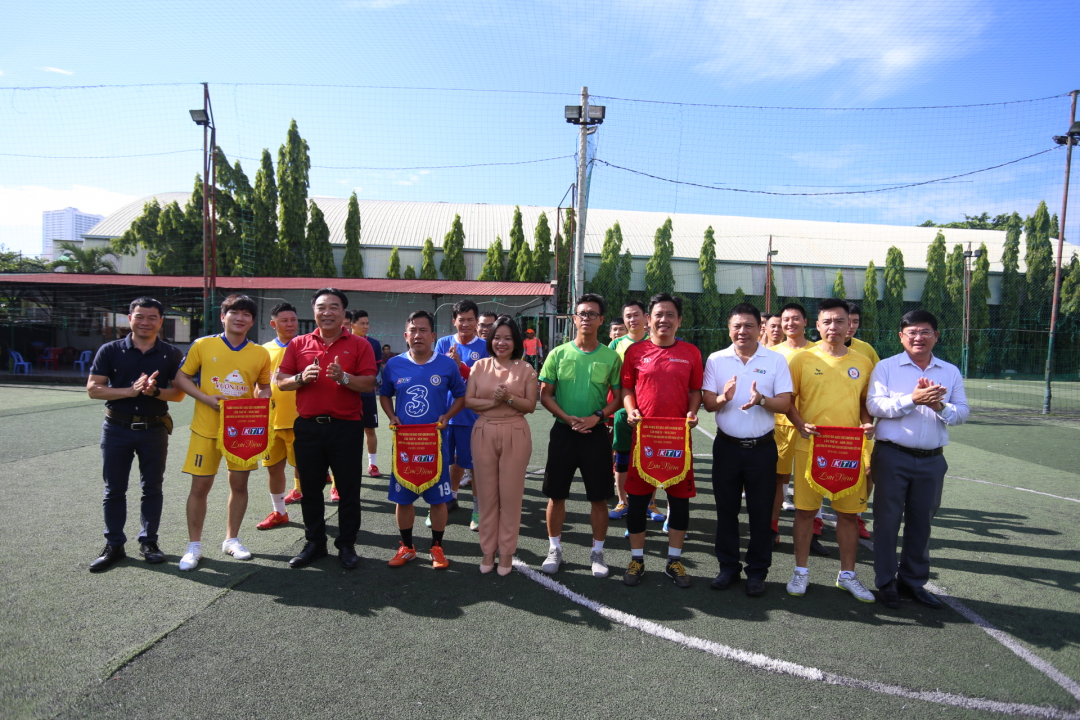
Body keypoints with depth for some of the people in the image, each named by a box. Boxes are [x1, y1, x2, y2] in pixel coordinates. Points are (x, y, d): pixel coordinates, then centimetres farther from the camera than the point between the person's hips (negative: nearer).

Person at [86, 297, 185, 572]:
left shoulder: (171, 354, 1)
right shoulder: (110, 350, 0)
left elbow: (178, 393, 0)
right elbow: (93, 389, -4)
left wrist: (155, 391, -20)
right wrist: (131, 390, -18)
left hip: (154, 429, 0)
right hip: (117, 428, 0)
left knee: (152, 488, 8)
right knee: (114, 489, 8)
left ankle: (148, 542, 22)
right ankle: (114, 545, 20)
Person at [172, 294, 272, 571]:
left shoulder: (260, 354, 2)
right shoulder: (203, 345, -2)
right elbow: (181, 377, 2)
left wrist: (262, 398, -10)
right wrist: (206, 398, -13)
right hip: (207, 427, -2)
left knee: (239, 484, 9)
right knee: (200, 486, 3)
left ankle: (232, 540, 27)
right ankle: (194, 546, 19)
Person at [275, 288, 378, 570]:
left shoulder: (359, 345, 1)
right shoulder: (299, 344, 8)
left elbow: (370, 384, -6)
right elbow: (281, 381, 8)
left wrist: (344, 378, -22)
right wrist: (302, 378, -12)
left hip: (346, 427, -3)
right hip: (308, 426, 3)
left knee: (349, 490, 5)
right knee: (310, 489, 13)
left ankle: (346, 545, 18)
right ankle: (314, 543, 27)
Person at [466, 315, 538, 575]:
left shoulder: (526, 369, 1)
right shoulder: (480, 366, 6)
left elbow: (531, 406, -1)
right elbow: (468, 401, 0)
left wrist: (509, 398, -18)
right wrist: (492, 402, -15)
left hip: (515, 434, -1)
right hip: (484, 433, 2)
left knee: (510, 494, 4)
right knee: (487, 493, 7)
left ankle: (506, 551, 17)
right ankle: (488, 549, 20)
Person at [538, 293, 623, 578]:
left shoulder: (611, 357, 0)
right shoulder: (558, 354, 0)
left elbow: (618, 396, 4)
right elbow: (545, 395, 2)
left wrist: (597, 416, -13)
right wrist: (567, 418, -13)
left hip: (596, 433, 0)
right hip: (563, 432, 0)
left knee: (598, 497, 6)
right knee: (556, 495, 7)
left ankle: (597, 552, 24)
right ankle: (555, 549, 24)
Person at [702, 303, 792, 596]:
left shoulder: (776, 360, 0)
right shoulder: (716, 360, 2)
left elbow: (785, 404, -4)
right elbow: (707, 402, 0)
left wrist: (761, 400, -24)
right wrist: (723, 398, -22)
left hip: (762, 447, -1)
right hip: (727, 446, 1)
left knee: (761, 511, 6)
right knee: (726, 509, 10)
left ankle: (757, 571, 21)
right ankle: (728, 566, 25)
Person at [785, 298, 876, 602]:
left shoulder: (862, 362, 8)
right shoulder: (803, 359, 0)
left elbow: (866, 402, 17)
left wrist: (868, 424, -3)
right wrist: (800, 425, -14)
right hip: (809, 448, -2)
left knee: (848, 512, 9)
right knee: (805, 510, 4)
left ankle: (847, 574, 25)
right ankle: (801, 571, 20)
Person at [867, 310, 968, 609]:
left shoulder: (951, 372, 10)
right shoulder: (886, 367, 0)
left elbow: (962, 412, 5)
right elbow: (874, 405, -12)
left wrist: (941, 406, -16)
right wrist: (912, 399, -23)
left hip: (932, 459, 3)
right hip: (892, 456, -3)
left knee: (921, 522, 12)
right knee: (887, 520, 4)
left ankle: (913, 580, 28)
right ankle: (885, 582, 17)